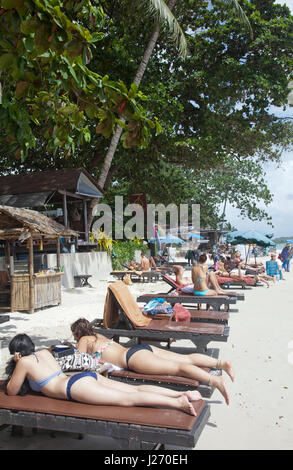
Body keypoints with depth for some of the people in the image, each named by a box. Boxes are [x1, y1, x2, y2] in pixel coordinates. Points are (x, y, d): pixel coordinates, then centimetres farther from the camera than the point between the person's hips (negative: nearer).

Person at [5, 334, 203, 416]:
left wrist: (15, 366, 26)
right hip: (91, 376, 8)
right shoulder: (44, 352, 28)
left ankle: (178, 402, -34)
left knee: (128, 398, -20)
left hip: (77, 386, -8)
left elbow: (12, 391, 15)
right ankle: (183, 394, -14)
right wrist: (19, 365, 48)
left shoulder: (24, 362, 7)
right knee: (135, 389, -3)